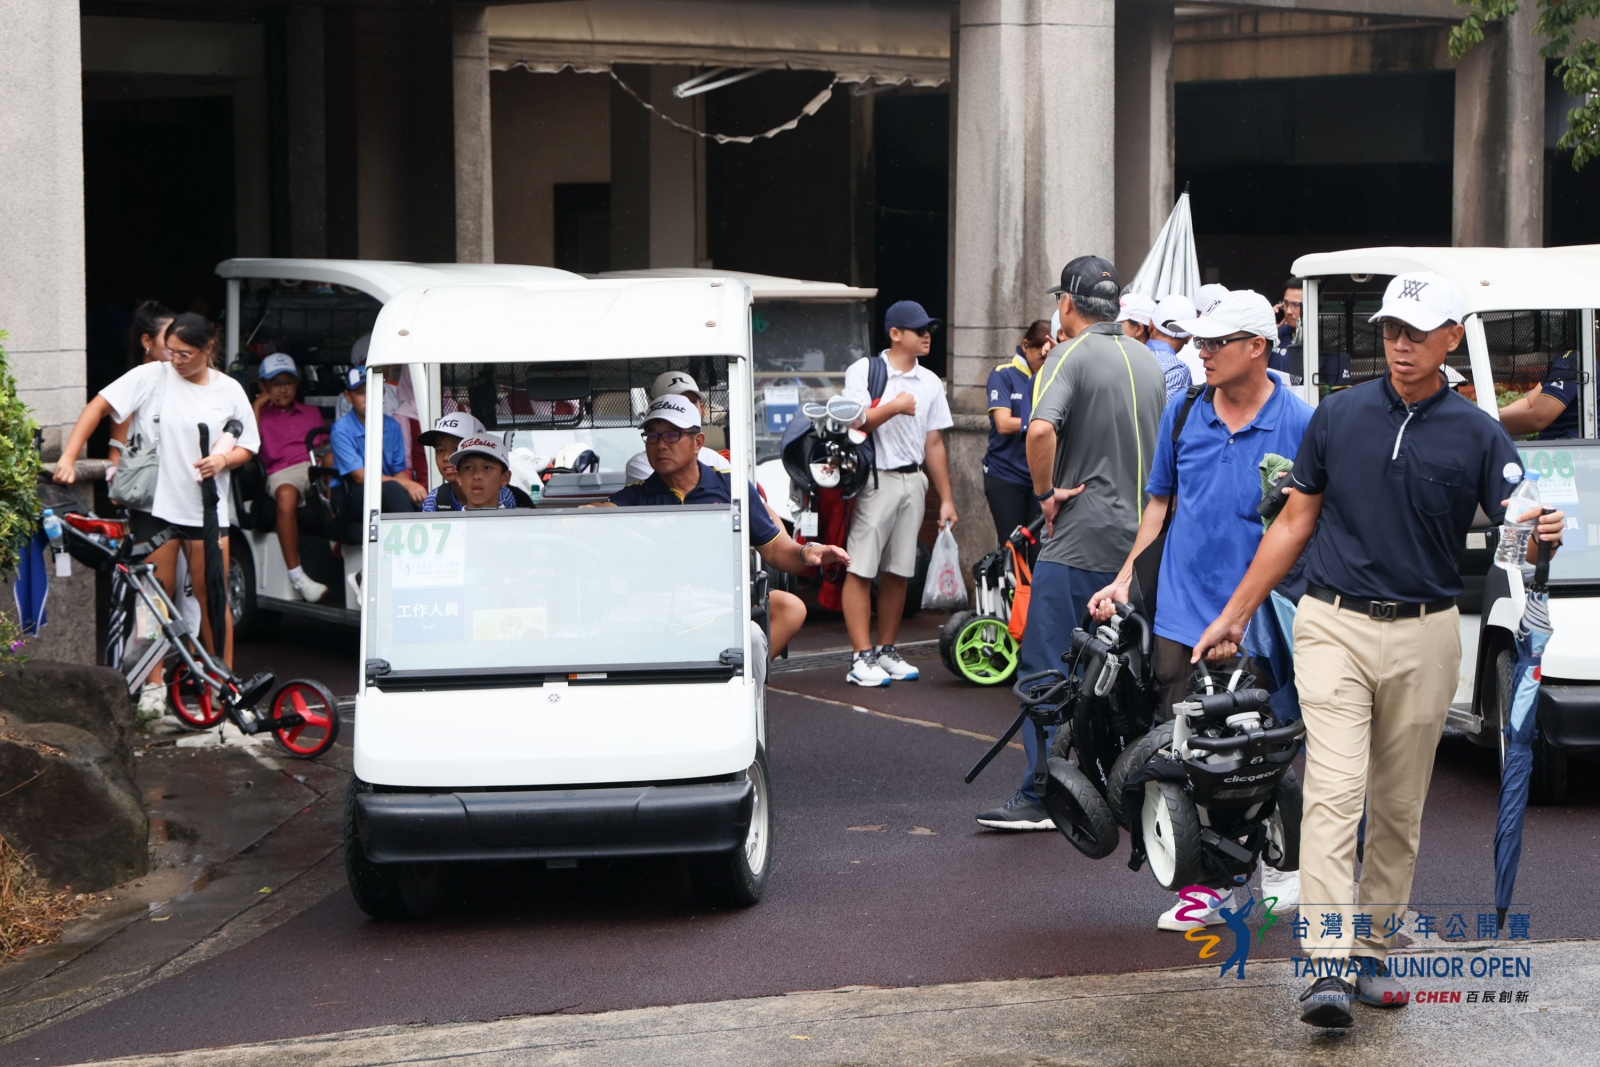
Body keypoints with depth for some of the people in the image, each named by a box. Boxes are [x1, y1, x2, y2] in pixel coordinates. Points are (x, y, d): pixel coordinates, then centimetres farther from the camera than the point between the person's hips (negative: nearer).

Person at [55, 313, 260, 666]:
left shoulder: (228, 390, 3)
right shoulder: (152, 377, -4)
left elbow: (248, 447, 11)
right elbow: (97, 407, -7)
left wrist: (224, 460, -12)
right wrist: (68, 457, -17)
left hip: (207, 508, 1)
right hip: (157, 504, -1)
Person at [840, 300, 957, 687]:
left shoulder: (929, 383, 14)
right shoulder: (863, 371, -1)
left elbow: (934, 443, 15)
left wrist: (946, 498, 12)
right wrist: (894, 408, -14)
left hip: (913, 481, 5)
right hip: (875, 480, -5)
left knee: (897, 572, 8)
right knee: (861, 570, -8)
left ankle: (885, 652, 17)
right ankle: (861, 658, -8)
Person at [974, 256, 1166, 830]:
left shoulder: (1070, 357, -11)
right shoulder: (1148, 360, 13)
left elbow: (1041, 429, -28)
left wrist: (1046, 491, -14)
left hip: (1079, 542, -8)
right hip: (1142, 535, 8)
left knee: (1045, 668, -5)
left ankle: (1040, 797, -7)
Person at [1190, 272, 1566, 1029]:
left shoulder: (1476, 434, 1)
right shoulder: (1339, 415, 3)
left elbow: (1517, 535, -3)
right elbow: (1296, 522, 10)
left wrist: (1544, 535, -28)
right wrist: (1234, 614, 9)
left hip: (1425, 634, 1)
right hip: (1334, 626, -1)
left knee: (1399, 808, 9)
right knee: (1335, 791, -13)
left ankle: (1373, 951, 23)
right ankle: (1327, 967, -20)